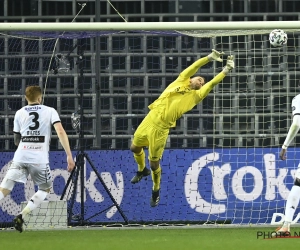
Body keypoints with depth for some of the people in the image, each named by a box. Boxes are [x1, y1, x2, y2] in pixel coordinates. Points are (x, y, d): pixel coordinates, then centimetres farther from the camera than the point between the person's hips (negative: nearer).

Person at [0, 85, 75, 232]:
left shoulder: (19, 113, 13)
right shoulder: (50, 111, 7)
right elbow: (61, 132, -7)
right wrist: (69, 155, -9)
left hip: (20, 157, 1)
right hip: (40, 159, -1)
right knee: (45, 189, 21)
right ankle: (21, 217, 1)